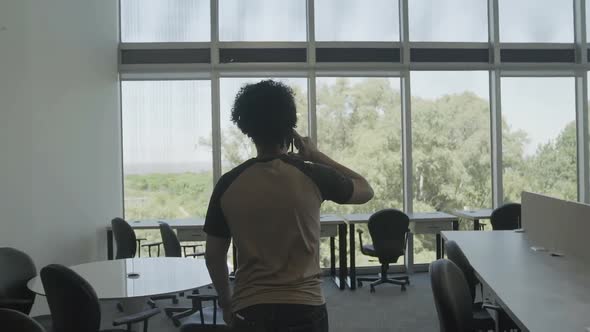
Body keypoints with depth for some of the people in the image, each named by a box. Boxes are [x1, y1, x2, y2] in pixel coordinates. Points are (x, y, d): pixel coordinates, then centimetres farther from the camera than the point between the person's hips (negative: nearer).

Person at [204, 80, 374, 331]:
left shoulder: (228, 185, -5)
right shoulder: (312, 176, -10)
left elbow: (214, 255, 3)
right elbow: (365, 191, 9)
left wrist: (225, 300, 19)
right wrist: (317, 156, 12)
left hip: (249, 309, 1)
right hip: (304, 307, -1)